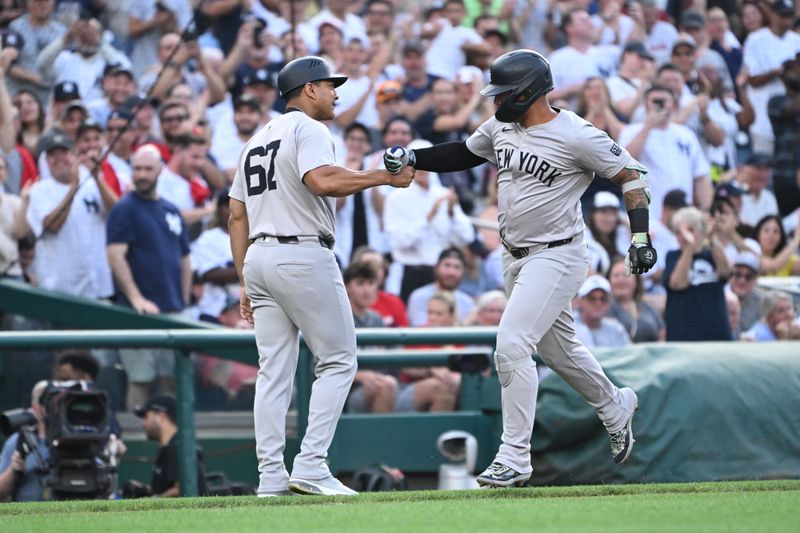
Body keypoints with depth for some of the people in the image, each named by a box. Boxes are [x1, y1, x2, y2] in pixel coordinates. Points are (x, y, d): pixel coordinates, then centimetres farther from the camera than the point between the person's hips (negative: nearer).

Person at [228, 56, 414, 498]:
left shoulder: (257, 140, 21)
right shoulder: (307, 129, -5)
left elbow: (236, 215, 19)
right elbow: (323, 181, -25)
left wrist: (245, 283, 19)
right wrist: (383, 176, -17)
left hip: (259, 256, 8)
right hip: (303, 254, -8)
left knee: (274, 371, 7)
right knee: (338, 361, -2)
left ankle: (271, 476, 1)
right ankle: (310, 466, -11)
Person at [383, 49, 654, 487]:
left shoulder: (575, 136, -19)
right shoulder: (500, 128, 4)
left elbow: (630, 173, -12)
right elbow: (465, 154, 20)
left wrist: (640, 236, -19)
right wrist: (411, 159, 5)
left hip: (555, 256, -8)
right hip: (516, 257, 8)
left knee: (512, 344, -19)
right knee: (557, 349, 21)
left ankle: (515, 458, -15)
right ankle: (615, 409, 46)